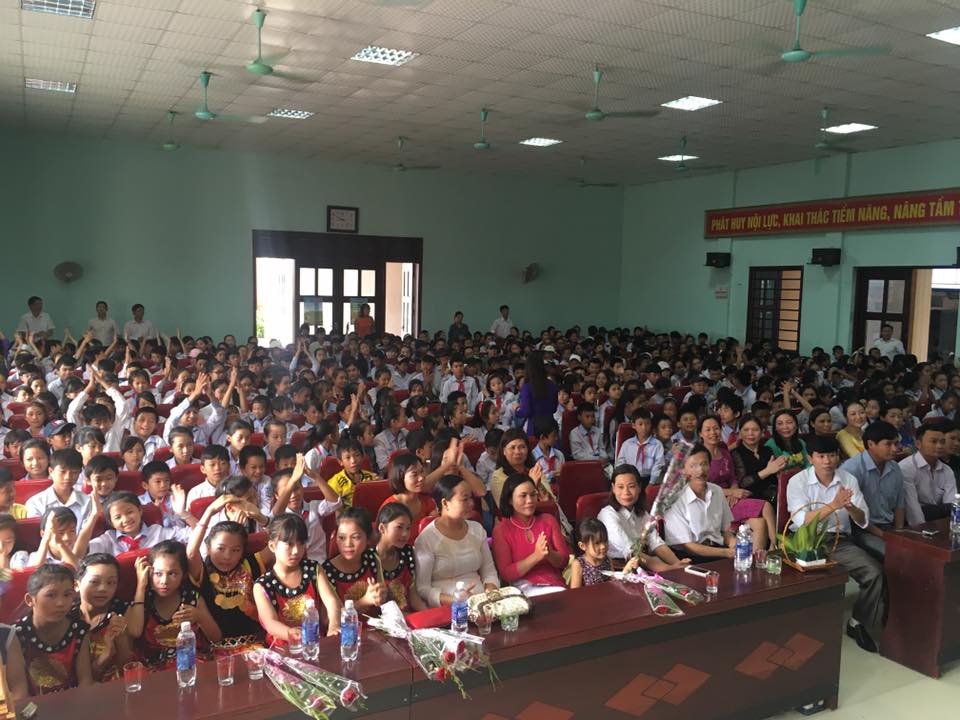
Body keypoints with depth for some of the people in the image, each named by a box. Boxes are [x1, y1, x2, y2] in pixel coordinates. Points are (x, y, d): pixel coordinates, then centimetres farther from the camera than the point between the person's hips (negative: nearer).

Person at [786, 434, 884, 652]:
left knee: (875, 573, -18)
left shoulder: (849, 480, 5)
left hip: (841, 540, 4)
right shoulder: (797, 482, -6)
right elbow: (802, 521, -18)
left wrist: (850, 506, -21)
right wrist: (834, 505, -27)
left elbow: (863, 521, 1)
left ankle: (858, 623, 4)